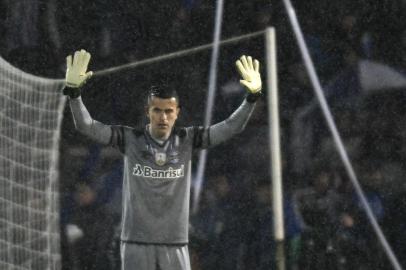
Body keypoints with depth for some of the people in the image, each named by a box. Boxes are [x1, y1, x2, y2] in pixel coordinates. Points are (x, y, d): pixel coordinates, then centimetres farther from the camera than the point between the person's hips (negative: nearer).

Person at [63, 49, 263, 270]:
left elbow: (232, 127, -2)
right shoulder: (130, 140, -1)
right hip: (137, 244, -2)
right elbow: (86, 126, -8)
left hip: (176, 245, 2)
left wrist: (252, 96, -16)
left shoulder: (187, 140, 3)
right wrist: (73, 90, -22)